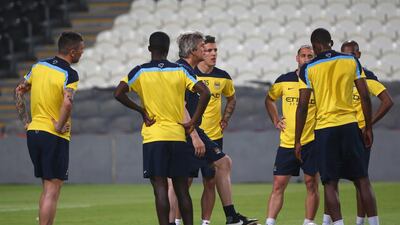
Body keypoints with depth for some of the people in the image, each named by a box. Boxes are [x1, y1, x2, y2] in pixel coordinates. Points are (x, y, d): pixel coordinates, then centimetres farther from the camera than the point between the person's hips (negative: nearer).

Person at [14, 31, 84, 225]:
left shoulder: (39, 66, 8)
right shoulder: (70, 74, -14)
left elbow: (19, 91, 14)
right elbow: (67, 102, -30)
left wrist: (25, 120, 14)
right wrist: (60, 127, -17)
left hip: (33, 131, 7)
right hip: (55, 137, -7)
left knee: (47, 188, 17)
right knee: (52, 191, -4)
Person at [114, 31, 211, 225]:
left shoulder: (140, 72, -1)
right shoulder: (180, 71, 4)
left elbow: (119, 93, -13)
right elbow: (205, 93, -5)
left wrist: (141, 111, -3)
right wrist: (193, 122, -1)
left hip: (153, 136, -2)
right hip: (178, 135, 2)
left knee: (160, 188, -5)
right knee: (182, 189, 9)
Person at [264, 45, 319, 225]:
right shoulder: (284, 81, 5)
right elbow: (269, 99, 22)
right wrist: (275, 120, 11)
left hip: (311, 142, -2)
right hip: (287, 142, 2)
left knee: (311, 184, 1)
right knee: (278, 185, -1)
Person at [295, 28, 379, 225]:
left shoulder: (308, 68, -1)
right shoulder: (351, 61, 5)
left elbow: (302, 107, -3)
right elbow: (365, 97, 3)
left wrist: (297, 141, 1)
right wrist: (368, 128, 12)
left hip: (324, 128, -2)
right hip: (349, 125, 2)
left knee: (330, 184, 0)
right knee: (362, 180, 7)